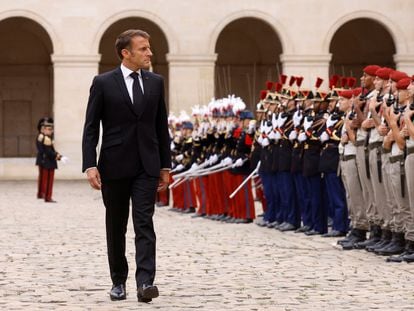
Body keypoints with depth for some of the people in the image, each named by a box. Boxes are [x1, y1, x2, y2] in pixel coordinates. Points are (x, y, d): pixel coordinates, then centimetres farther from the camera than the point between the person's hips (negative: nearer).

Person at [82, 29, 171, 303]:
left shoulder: (155, 82, 8)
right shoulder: (103, 83, -2)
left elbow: (161, 126, 12)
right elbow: (91, 128, -3)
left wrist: (165, 165, 10)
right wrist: (90, 165, -12)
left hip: (147, 166, 1)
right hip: (115, 166, -1)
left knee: (145, 224, -10)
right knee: (116, 227, 9)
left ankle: (145, 282, -18)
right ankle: (118, 281, 21)